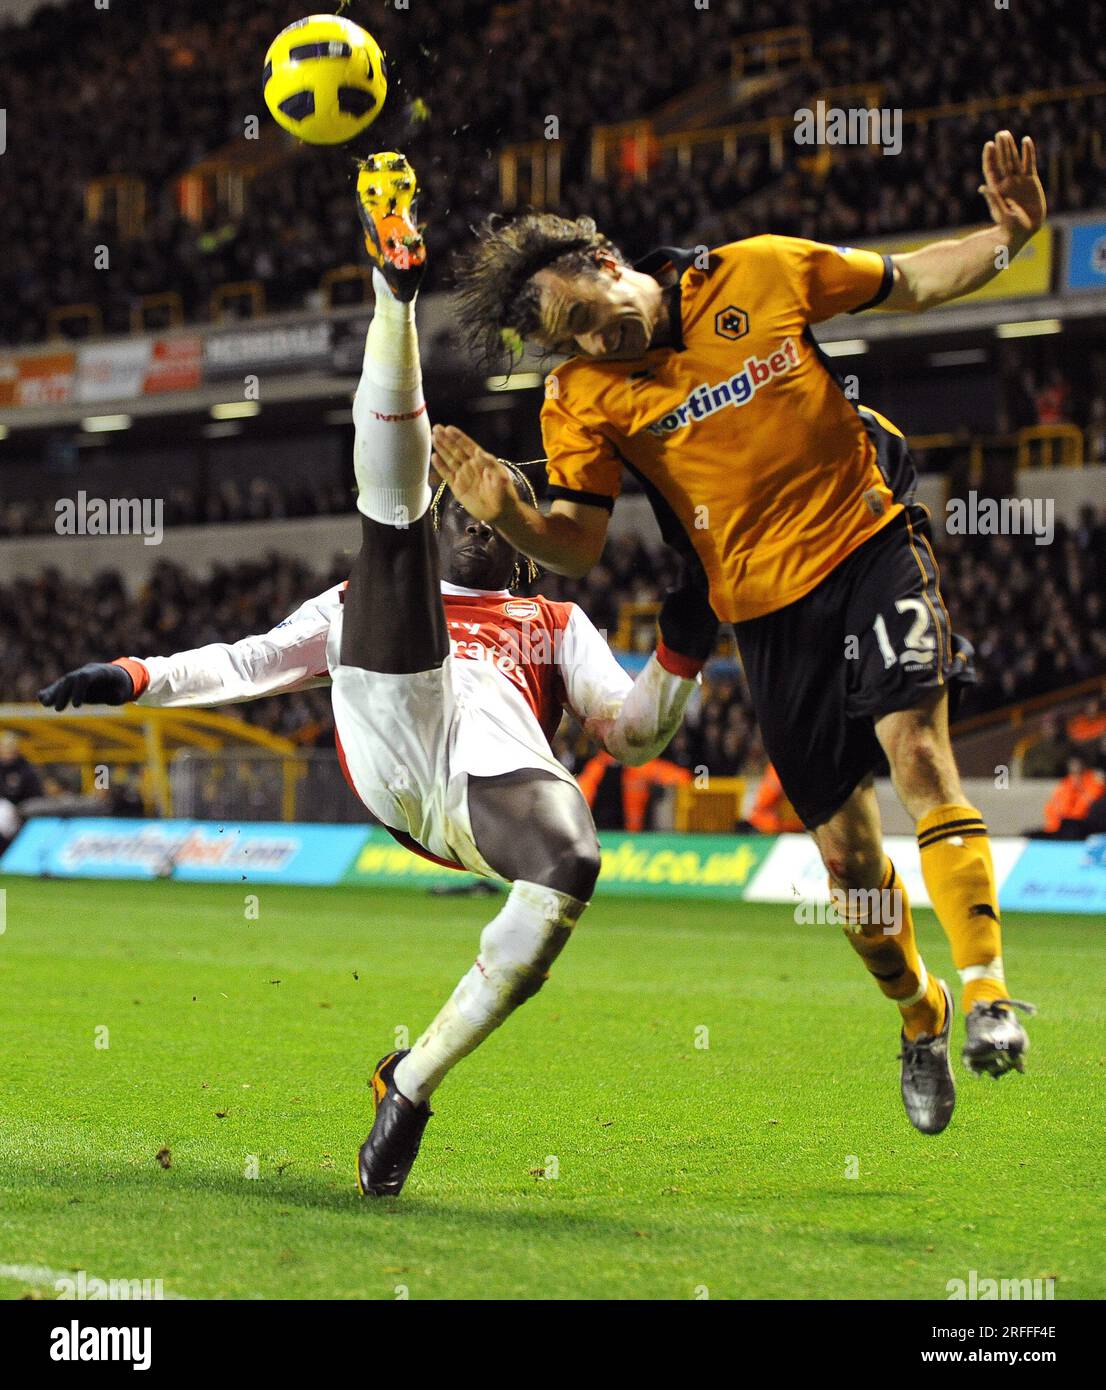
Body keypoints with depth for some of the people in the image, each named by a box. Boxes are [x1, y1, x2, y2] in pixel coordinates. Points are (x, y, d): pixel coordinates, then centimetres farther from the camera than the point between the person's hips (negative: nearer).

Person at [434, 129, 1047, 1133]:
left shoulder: (760, 273, -5)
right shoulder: (582, 398, -4)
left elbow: (912, 284, 7)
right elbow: (578, 547, -6)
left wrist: (1009, 234, -9)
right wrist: (506, 515, -26)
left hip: (870, 542, -1)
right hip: (766, 607, 2)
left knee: (916, 752, -23)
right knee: (844, 845, 2)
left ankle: (987, 993, -21)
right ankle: (919, 1020, 26)